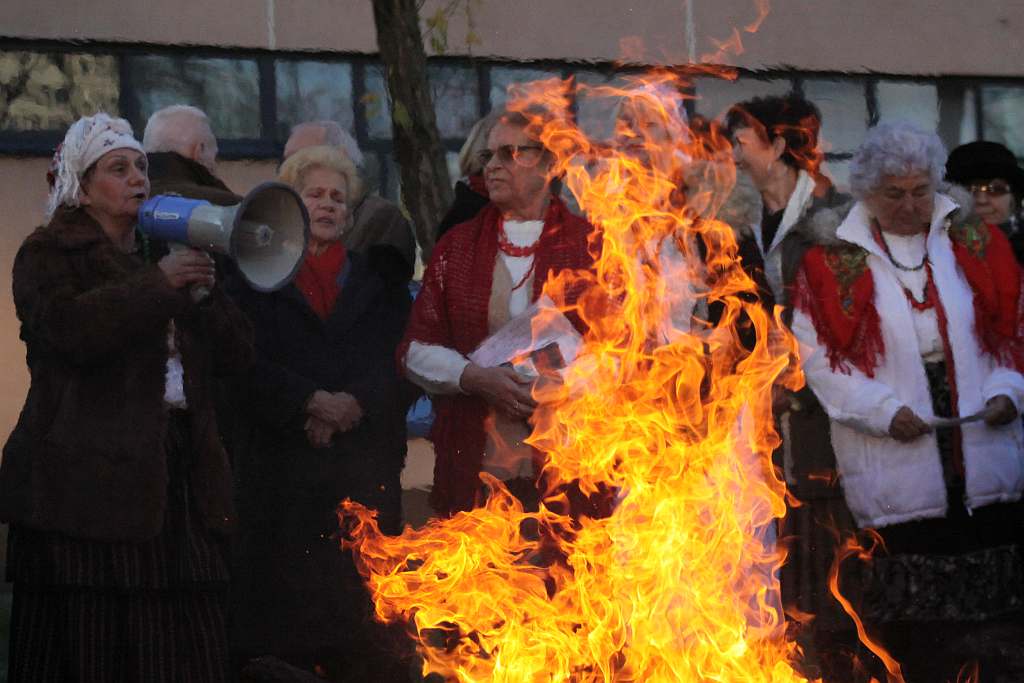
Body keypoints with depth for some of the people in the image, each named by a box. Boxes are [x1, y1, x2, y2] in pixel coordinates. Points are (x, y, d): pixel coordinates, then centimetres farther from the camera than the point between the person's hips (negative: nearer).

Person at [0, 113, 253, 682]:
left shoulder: (160, 258, 24)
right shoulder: (49, 253, 6)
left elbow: (237, 353, 16)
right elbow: (69, 327, -17)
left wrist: (205, 288, 0)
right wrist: (158, 283, -13)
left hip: (180, 478, 6)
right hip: (91, 481, -5)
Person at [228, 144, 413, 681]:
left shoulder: (377, 280, 17)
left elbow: (399, 365, 5)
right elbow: (247, 364, -4)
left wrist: (354, 405, -11)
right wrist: (312, 401, -15)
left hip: (364, 469, 2)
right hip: (282, 467, -2)